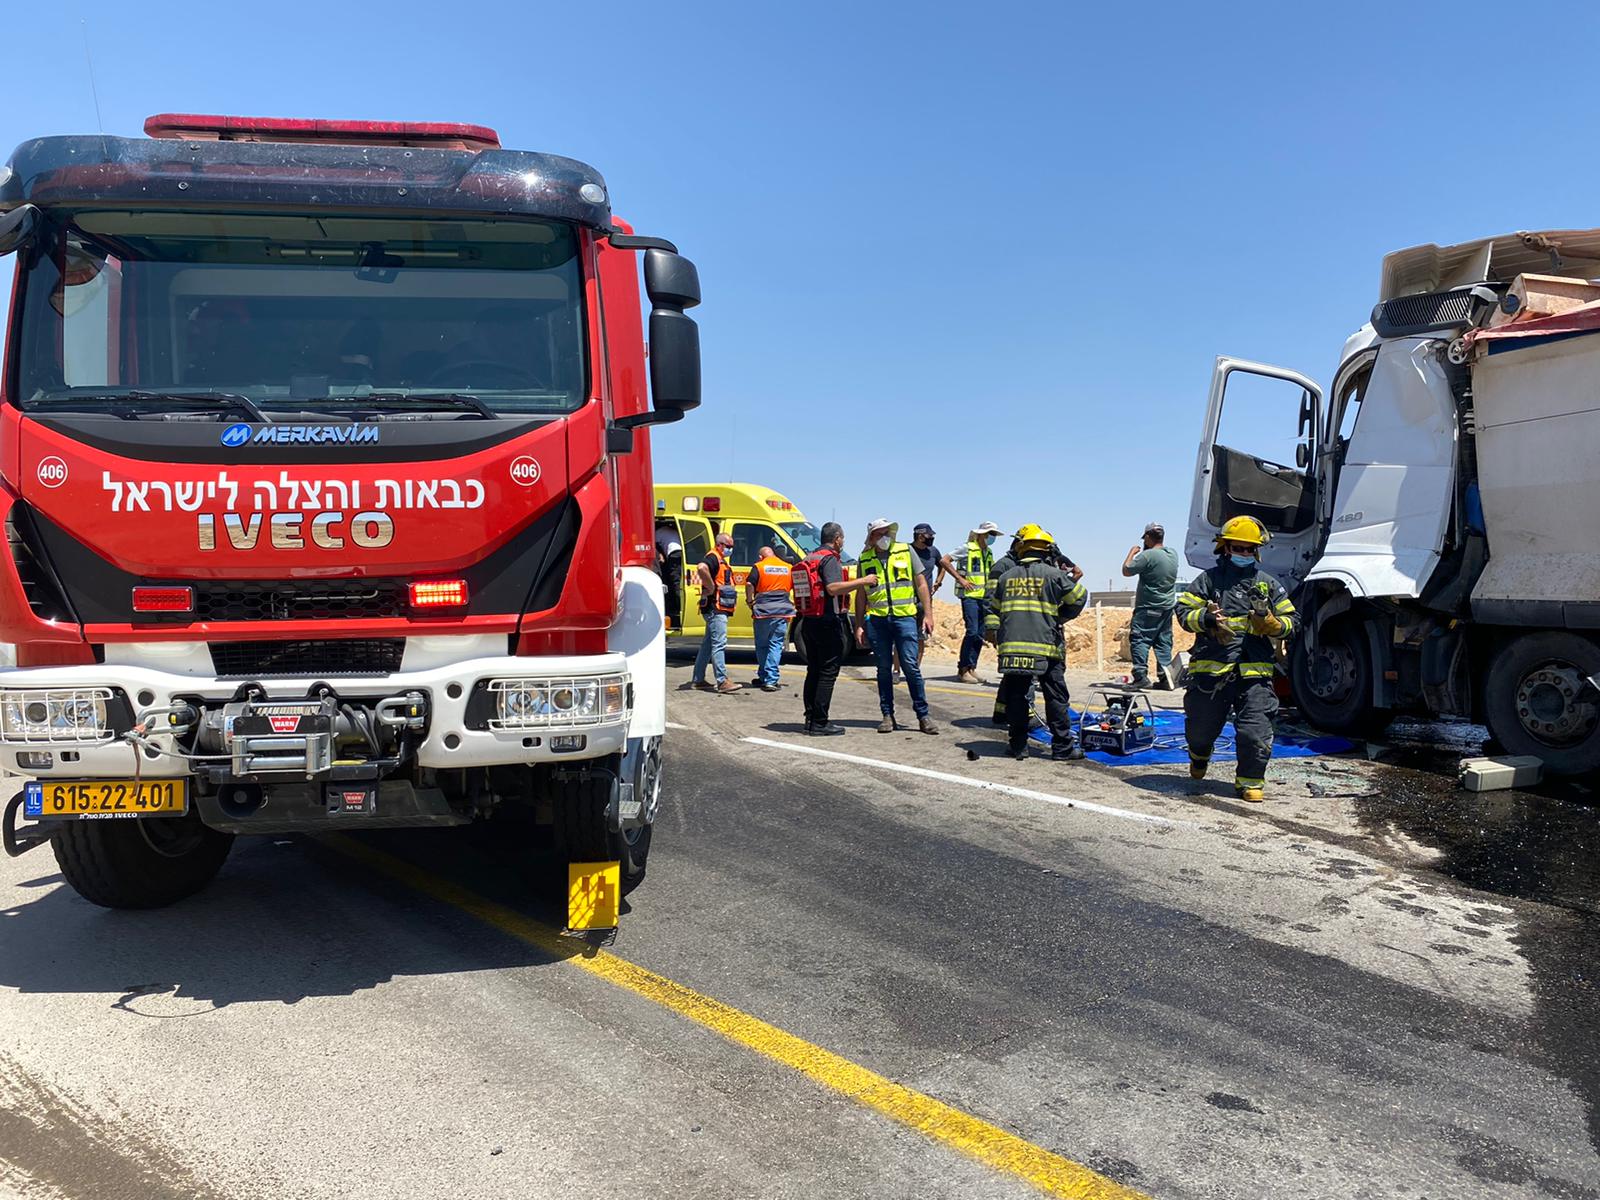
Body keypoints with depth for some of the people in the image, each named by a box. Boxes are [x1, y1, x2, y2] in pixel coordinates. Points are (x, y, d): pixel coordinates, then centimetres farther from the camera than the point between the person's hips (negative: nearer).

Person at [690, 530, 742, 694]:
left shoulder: (721, 560, 22)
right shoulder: (713, 558, -10)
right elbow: (701, 568, -33)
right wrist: (711, 588, -25)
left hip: (719, 610, 11)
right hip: (715, 608, -11)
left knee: (708, 644, 13)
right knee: (719, 644, -14)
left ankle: (698, 679, 19)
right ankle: (722, 681, -17)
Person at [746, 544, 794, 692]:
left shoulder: (758, 567, 0)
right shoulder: (788, 568, 11)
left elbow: (749, 584, -13)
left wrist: (749, 601, 0)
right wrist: (795, 604, 19)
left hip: (763, 611, -2)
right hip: (783, 611, 2)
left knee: (762, 645, 12)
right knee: (776, 645, 2)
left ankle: (764, 677, 18)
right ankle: (771, 680, -5)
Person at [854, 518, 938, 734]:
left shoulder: (906, 551, 5)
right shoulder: (864, 559, 9)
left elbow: (921, 584, 8)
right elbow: (861, 595, 14)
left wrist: (928, 614, 1)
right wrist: (859, 626, 11)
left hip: (904, 616, -2)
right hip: (876, 619, 2)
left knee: (911, 666, -6)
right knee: (884, 669, 6)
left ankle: (923, 715, 3)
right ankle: (887, 715, 14)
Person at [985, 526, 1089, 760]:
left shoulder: (1006, 577, 14)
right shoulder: (1053, 574, 1)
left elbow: (994, 610, 17)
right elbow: (1079, 597, 7)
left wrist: (992, 632, 21)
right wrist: (1061, 617, 20)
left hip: (1011, 647, 3)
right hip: (1045, 646, -3)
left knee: (1016, 697, 10)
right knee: (1056, 698, 5)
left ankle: (1018, 745, 12)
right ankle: (1062, 747, 8)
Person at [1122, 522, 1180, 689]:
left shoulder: (1147, 556, -18)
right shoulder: (1173, 554, 7)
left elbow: (1126, 570, -11)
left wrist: (1132, 552, 3)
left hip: (1149, 608, -8)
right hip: (1167, 606, 8)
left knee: (1139, 639, -5)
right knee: (1164, 642, 11)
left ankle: (1141, 675, -14)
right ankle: (1164, 677, 9)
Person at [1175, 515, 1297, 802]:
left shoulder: (1269, 584, 13)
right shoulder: (1209, 579, 8)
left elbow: (1290, 624, 12)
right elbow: (1184, 611, 4)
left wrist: (1270, 623, -9)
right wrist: (1205, 618, -16)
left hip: (1255, 671, 0)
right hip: (1211, 667, 0)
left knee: (1255, 732, -6)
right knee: (1201, 726, 13)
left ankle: (1251, 781, 10)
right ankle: (1199, 755, 46)